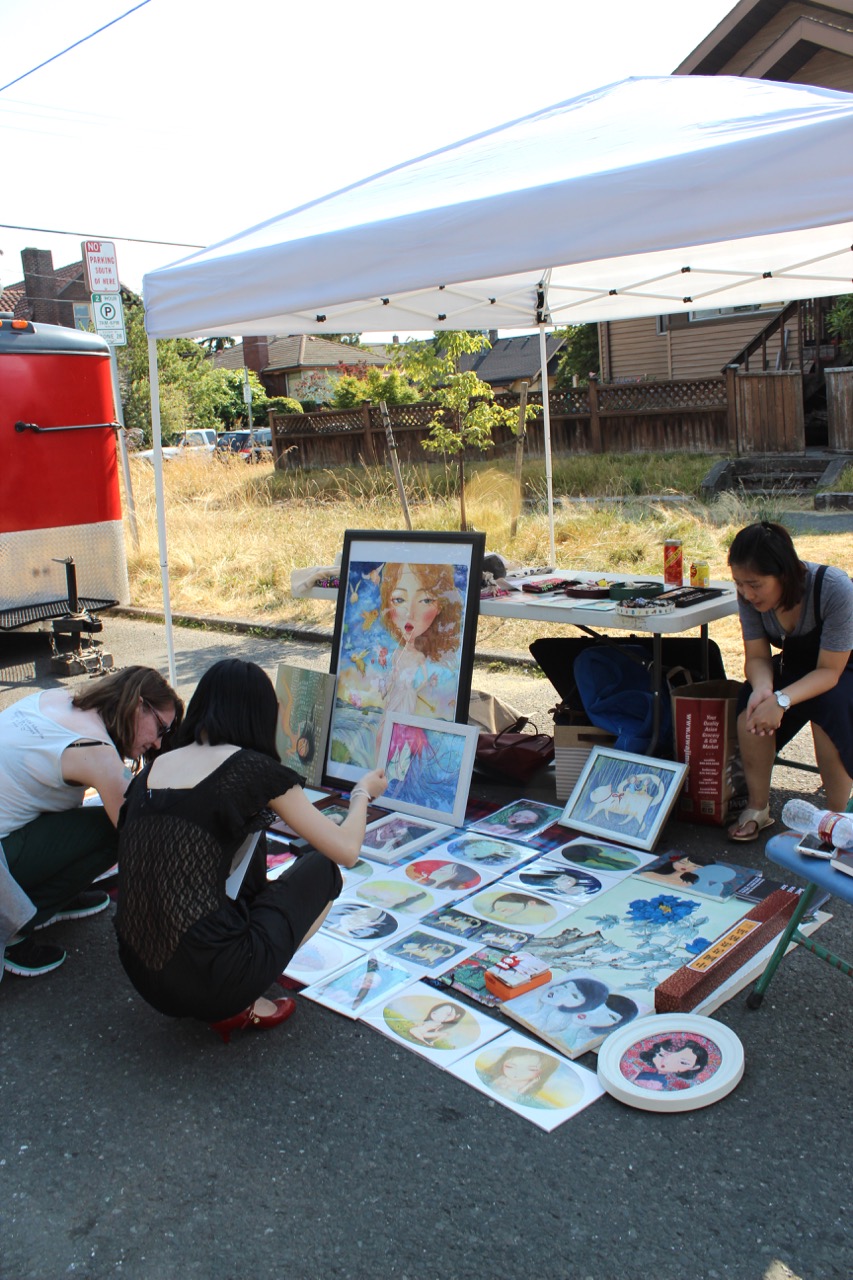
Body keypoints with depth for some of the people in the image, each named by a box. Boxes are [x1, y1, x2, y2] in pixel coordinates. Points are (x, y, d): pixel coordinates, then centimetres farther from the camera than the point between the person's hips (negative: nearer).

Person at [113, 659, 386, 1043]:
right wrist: (363, 793, 19)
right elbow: (346, 850, -2)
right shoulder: (255, 769, -7)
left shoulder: (152, 769, 9)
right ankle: (239, 1006, 5)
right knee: (322, 869, 16)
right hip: (211, 982, -6)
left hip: (142, 976, 7)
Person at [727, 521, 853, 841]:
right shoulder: (751, 593, -20)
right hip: (795, 666, 4)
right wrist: (763, 689, -39)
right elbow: (757, 656, -15)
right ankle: (758, 808, -8)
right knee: (752, 706, -25)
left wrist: (781, 700, -45)